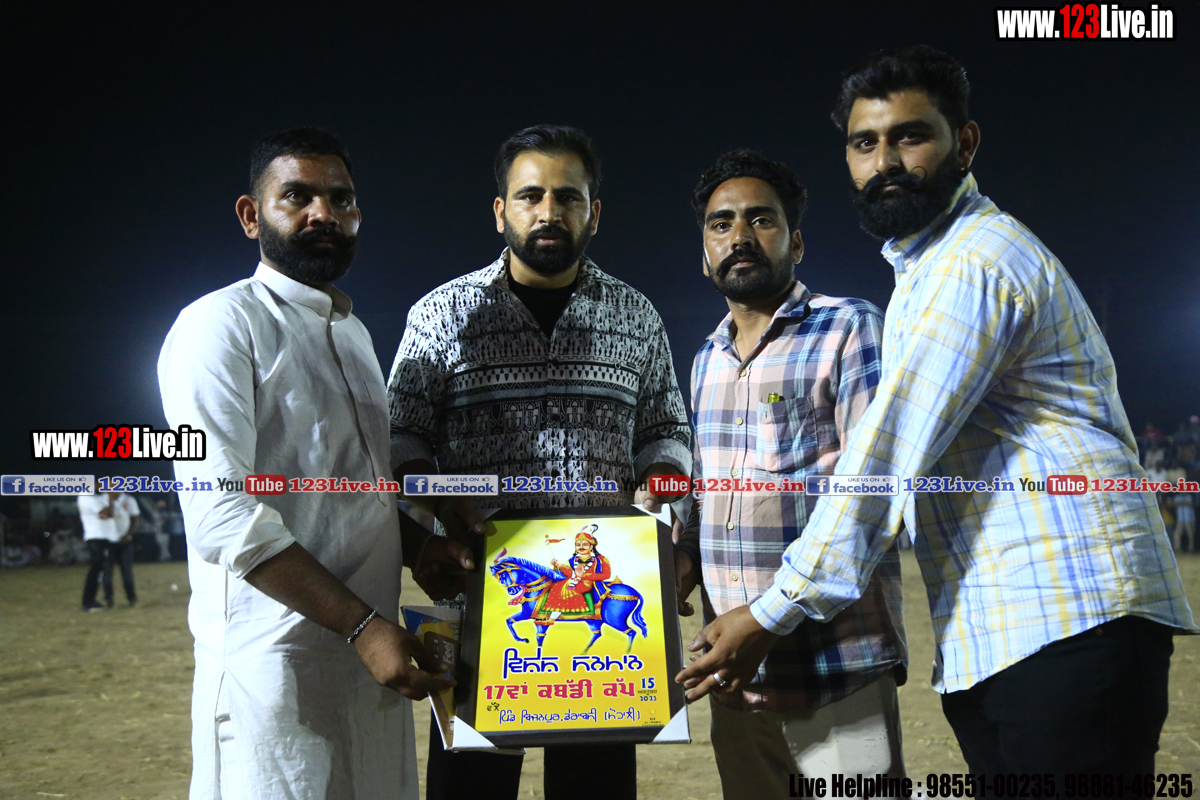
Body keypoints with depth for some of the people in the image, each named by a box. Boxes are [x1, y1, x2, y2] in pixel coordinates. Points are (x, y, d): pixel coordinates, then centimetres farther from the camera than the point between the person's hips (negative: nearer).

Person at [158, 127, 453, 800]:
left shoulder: (355, 332, 18)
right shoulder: (222, 324, -8)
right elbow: (221, 511, -19)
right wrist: (362, 625, -21)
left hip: (372, 649, 8)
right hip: (276, 663, -7)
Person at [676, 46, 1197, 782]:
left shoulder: (976, 260, -10)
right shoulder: (931, 266, 23)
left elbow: (890, 454, -15)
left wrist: (773, 615, -10)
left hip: (1066, 617, -10)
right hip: (988, 638, 10)